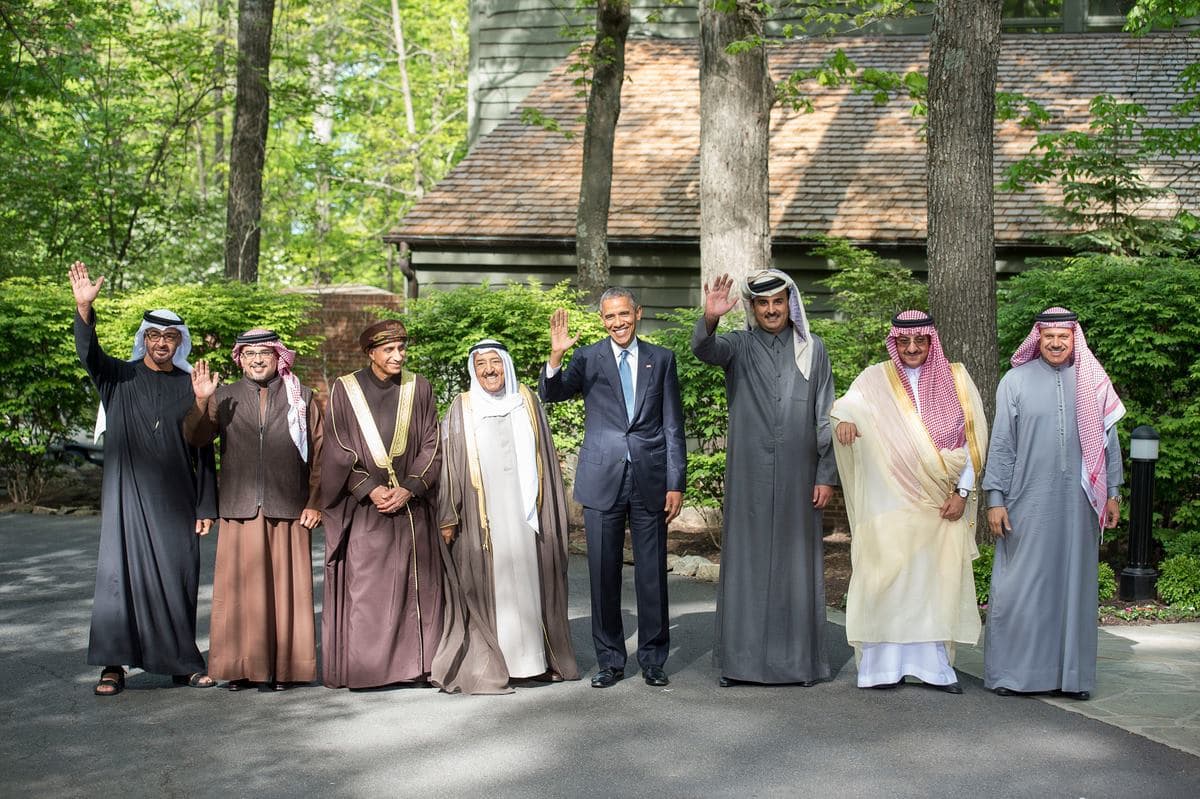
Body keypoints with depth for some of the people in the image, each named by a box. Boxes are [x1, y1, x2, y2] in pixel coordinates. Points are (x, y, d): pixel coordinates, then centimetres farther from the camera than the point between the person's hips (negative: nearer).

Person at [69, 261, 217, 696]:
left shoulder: (191, 387, 7)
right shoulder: (118, 377, 4)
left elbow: (203, 451, 8)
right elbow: (89, 353, -17)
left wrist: (206, 505, 3)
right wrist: (84, 308, -35)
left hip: (175, 499, 1)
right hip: (128, 496, -1)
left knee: (178, 578, 4)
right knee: (120, 573, -4)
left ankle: (182, 663, 15)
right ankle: (113, 665, 1)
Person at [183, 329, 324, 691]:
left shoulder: (302, 399, 10)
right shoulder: (223, 398, 11)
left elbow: (319, 455, 7)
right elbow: (196, 438, -3)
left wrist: (314, 503, -1)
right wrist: (201, 402, -19)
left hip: (289, 512, 0)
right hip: (240, 512, 1)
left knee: (286, 590, 1)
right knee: (240, 591, 1)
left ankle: (283, 667, 8)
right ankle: (240, 667, 7)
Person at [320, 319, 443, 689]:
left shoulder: (418, 388, 5)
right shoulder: (345, 390, 0)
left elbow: (432, 445, 3)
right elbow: (338, 449, -2)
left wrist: (409, 488, -9)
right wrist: (370, 489, -12)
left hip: (411, 505, 2)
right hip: (363, 507, -2)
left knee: (414, 585, 1)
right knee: (364, 587, -4)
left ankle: (415, 664, 7)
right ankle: (364, 668, 1)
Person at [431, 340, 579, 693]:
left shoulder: (527, 402, 9)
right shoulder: (462, 409, 3)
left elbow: (545, 459, 12)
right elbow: (450, 465, 1)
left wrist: (551, 510, 9)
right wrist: (448, 517, -5)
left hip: (524, 510, 2)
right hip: (481, 515, -2)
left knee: (528, 578, 5)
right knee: (487, 582, -1)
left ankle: (534, 656, 15)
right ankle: (486, 666, 3)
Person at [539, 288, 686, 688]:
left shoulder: (661, 359, 7)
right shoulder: (587, 358, 4)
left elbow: (673, 426, 7)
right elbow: (550, 394, -9)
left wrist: (675, 483, 2)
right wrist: (555, 357, -27)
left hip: (649, 479, 0)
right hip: (602, 479, 0)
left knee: (652, 573, 5)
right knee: (604, 574, 5)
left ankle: (653, 659, 17)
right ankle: (610, 659, 16)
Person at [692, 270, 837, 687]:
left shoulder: (813, 349, 4)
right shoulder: (739, 345, 2)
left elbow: (825, 417, 4)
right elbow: (704, 349, -21)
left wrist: (826, 475, -1)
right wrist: (709, 318, -43)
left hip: (797, 476, 0)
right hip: (748, 476, 0)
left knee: (795, 561, 5)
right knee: (746, 561, 4)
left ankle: (800, 657, 13)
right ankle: (740, 658, 10)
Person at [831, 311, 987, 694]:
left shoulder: (955, 379, 9)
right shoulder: (876, 380, 5)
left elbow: (972, 439, 6)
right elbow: (848, 404, -14)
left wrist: (962, 492, -2)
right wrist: (845, 419, -38)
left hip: (941, 502, 1)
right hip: (890, 500, -1)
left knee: (937, 576, 1)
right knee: (887, 575, -5)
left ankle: (934, 663, 6)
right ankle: (884, 664, 0)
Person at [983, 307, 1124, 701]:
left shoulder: (1092, 382, 6)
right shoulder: (1016, 381, 1)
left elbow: (1108, 440, 11)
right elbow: (1001, 444, 1)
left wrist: (1113, 493, 8)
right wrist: (995, 498, -3)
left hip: (1078, 504, 2)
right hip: (1028, 502, -2)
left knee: (1074, 583, 7)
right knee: (1022, 585, 0)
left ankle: (1072, 673, 15)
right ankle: (1011, 671, 9)